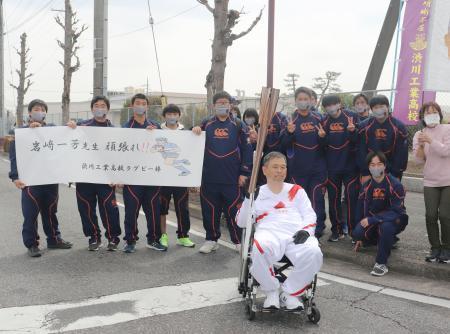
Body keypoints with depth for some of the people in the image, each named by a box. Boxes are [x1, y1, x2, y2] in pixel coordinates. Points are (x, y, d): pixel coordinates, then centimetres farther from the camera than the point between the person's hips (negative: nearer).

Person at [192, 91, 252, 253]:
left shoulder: (238, 125, 4)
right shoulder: (206, 124, 10)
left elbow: (246, 149, 2)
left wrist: (244, 172, -4)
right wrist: (195, 131, -5)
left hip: (232, 178, -2)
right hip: (209, 177, 2)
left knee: (233, 210, 3)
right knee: (210, 210, 7)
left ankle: (239, 241, 16)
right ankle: (211, 239, 21)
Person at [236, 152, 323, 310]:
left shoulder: (297, 190, 26)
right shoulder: (257, 193, 21)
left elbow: (309, 214, 17)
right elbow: (242, 223, 13)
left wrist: (306, 230, -6)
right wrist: (247, 198, -2)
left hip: (297, 235, 1)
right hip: (269, 233, -1)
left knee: (313, 254, -33)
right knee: (258, 250, -38)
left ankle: (290, 293, -9)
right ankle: (271, 290, -10)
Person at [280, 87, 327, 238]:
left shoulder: (318, 119, 7)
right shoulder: (291, 120, -1)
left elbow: (325, 145, 12)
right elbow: (284, 145, -5)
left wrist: (323, 136, -10)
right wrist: (289, 132, -24)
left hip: (317, 169, 2)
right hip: (298, 169, -1)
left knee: (317, 200, 1)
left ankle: (317, 231, 10)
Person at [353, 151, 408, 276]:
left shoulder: (395, 185, -18)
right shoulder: (366, 186, -1)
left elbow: (396, 212, -23)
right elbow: (361, 210, 5)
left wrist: (371, 220, -29)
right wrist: (359, 238, 8)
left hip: (395, 220, -5)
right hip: (373, 220, 5)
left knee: (386, 226, -39)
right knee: (357, 233, -23)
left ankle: (381, 264, -22)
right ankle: (388, 240, 8)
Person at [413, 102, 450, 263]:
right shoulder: (419, 135, 7)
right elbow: (419, 159, -1)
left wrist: (430, 140, -25)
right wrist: (420, 145, -19)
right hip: (430, 182, 3)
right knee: (430, 215, -5)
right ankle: (435, 247, 11)